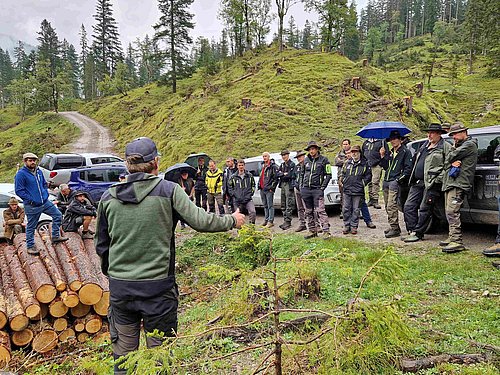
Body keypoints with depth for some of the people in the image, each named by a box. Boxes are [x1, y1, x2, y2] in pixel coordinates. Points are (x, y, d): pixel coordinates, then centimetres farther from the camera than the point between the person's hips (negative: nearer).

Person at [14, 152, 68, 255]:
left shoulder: (39, 171, 9)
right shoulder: (21, 174, -12)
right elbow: (19, 191, -14)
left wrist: (46, 193, 9)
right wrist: (30, 200, -16)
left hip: (45, 202, 7)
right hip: (32, 206, -7)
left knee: (58, 215, 7)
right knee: (31, 227, 6)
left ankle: (55, 236, 19)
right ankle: (30, 246, 20)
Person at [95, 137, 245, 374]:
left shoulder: (108, 197, 2)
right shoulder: (168, 190, -9)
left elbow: (101, 245, 10)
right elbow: (200, 221, -10)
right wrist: (233, 220, 7)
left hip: (119, 286, 3)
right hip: (157, 287, -3)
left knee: (123, 355, 17)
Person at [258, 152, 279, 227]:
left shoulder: (273, 166, -7)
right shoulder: (262, 166, 18)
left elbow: (276, 178, -12)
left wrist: (272, 187, -15)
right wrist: (259, 185, 17)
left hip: (269, 190, -8)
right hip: (262, 189, 8)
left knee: (270, 206, -5)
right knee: (265, 206, 14)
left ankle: (271, 221, -4)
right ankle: (266, 220, 22)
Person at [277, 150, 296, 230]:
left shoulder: (292, 164, -5)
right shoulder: (282, 165, 18)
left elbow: (290, 175, -16)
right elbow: (277, 174, 7)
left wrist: (281, 175, -2)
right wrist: (284, 174, -9)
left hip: (289, 185, -8)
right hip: (282, 185, 8)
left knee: (289, 205, -9)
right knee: (283, 205, 9)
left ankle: (288, 222, -10)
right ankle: (285, 221, 16)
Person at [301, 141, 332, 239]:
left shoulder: (323, 160, -2)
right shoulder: (306, 160, 12)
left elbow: (328, 175, -2)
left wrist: (323, 187, -9)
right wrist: (302, 186, 14)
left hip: (317, 189, -5)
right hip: (305, 189, 5)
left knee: (320, 210, -13)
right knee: (308, 212, 9)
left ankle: (326, 231, -11)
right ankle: (312, 231, 18)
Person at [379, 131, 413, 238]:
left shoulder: (405, 152, -2)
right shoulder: (391, 152, 22)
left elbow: (408, 168, -9)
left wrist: (399, 179, -15)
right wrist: (382, 156, 10)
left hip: (395, 182, -8)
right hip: (386, 182, 8)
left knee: (391, 206, -14)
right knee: (388, 207, 10)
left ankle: (395, 228, -10)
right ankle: (394, 227, 18)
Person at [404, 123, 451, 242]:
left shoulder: (445, 146, -3)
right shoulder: (425, 146, 21)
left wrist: (439, 178, -17)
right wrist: (412, 178, 22)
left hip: (431, 184, -8)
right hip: (417, 183, 8)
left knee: (424, 210, -3)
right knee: (409, 207, 3)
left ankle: (418, 233, 4)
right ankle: (412, 231, 9)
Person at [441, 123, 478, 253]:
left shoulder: (469, 144, -3)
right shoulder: (459, 146, 27)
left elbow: (450, 157, -12)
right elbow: (446, 162, 16)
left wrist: (453, 148, 8)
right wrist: (452, 163, -7)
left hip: (458, 184, -10)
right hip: (449, 183, 10)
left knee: (452, 212, -18)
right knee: (449, 212, 11)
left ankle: (457, 242, -19)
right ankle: (452, 238, 18)